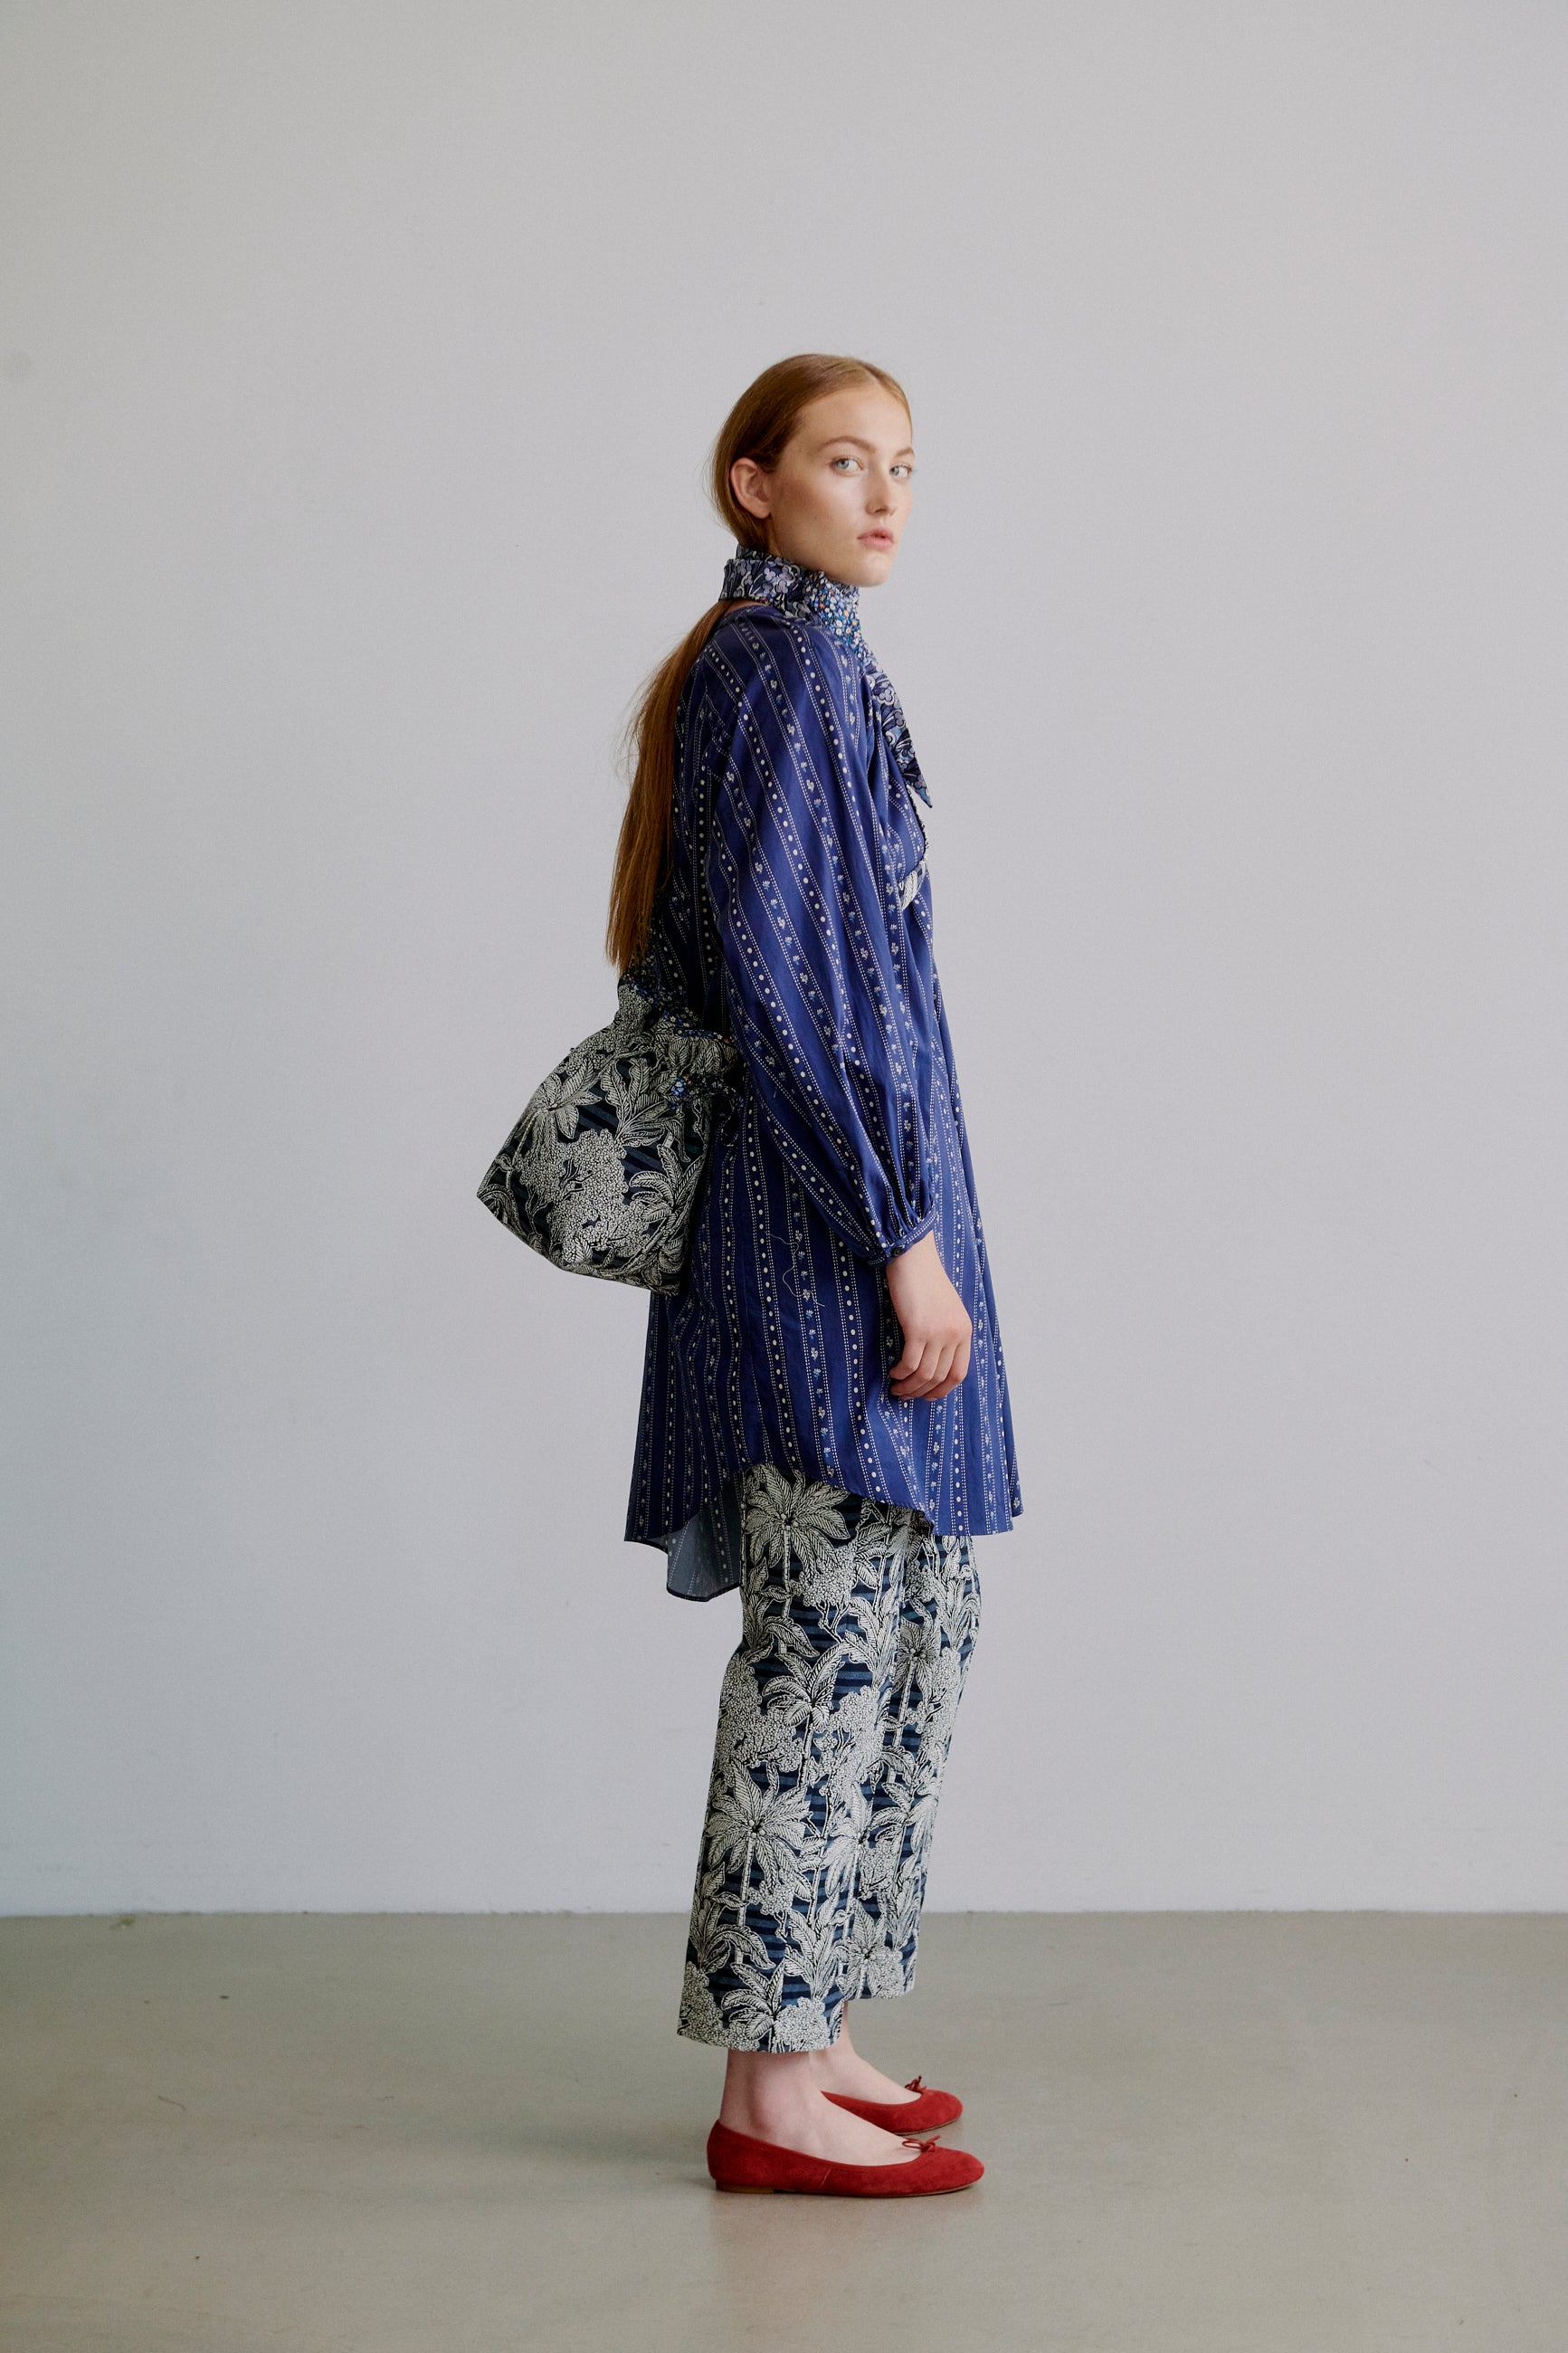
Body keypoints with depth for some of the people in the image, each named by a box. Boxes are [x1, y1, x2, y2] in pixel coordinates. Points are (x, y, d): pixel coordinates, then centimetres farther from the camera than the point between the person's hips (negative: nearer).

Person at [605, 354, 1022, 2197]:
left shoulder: (791, 659, 17)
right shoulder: (787, 664, -12)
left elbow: (705, 957, 21)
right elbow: (782, 978, -20)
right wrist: (904, 1238, -20)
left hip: (841, 1187, 10)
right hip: (828, 1206, -10)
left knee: (913, 1616, 13)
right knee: (833, 1636, -5)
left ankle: (795, 2031, 21)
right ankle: (770, 2093, 4)